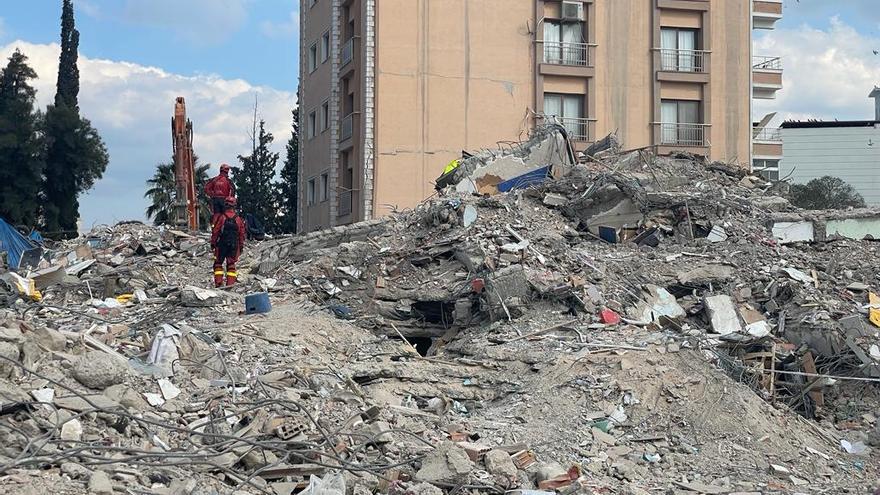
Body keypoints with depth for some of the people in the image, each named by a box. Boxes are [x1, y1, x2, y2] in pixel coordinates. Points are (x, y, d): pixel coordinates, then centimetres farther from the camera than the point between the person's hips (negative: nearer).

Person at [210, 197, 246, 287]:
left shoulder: (220, 217, -10)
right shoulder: (238, 219, 1)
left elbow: (215, 232, -8)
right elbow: (242, 234, 6)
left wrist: (213, 243, 3)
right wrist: (241, 246, 15)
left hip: (221, 245, -2)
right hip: (234, 246, 2)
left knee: (218, 263, 9)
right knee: (231, 265, 10)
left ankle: (218, 283, -1)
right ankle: (231, 283, 4)